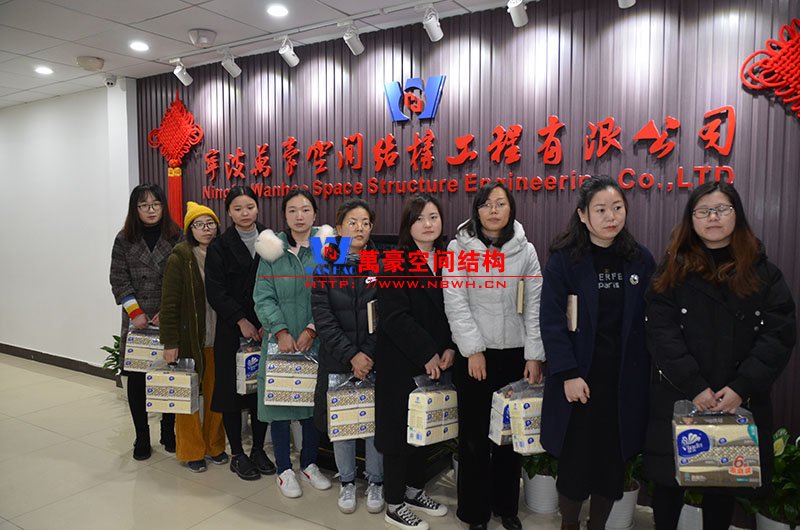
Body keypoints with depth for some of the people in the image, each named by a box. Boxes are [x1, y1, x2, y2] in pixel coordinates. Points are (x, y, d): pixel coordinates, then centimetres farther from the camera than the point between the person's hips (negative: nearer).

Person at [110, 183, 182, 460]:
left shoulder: (176, 237, 0)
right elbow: (119, 280, 1)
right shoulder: (124, 239, 4)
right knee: (136, 378, 5)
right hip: (136, 321, 1)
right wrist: (135, 312, -9)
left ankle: (168, 432, 21)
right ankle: (142, 437, 18)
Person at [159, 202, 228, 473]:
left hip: (218, 339, 4)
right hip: (189, 338, -3)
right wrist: (169, 342, -12)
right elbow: (170, 303, -9)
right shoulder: (179, 258, -7)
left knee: (216, 395, 11)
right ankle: (192, 450, 22)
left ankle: (215, 445, 29)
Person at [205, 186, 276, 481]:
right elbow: (215, 291, -6)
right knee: (232, 389, 4)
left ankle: (258, 450, 24)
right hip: (232, 329, -2)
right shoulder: (220, 246, 0)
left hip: (265, 328, 2)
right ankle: (237, 454, 19)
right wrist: (241, 321, -12)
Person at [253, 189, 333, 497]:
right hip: (280, 339, 0)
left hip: (316, 340, 0)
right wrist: (281, 331, -14)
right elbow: (263, 297, -2)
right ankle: (284, 469, 22)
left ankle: (309, 464, 28)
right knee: (279, 401, 5)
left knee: (314, 401, 9)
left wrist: (312, 330, -13)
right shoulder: (273, 250, 4)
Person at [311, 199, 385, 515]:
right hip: (337, 358, 1)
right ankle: (347, 481, 29)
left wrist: (370, 353, -13)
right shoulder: (326, 265, 0)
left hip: (376, 358, 0)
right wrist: (350, 355, -14)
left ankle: (376, 482, 26)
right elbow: (322, 316, -7)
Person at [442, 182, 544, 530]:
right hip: (473, 353, -2)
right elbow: (455, 303, -8)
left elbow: (534, 306, 3)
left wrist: (534, 356, -3)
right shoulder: (459, 247, -2)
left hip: (514, 353, 2)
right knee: (474, 433, 5)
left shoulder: (525, 251, 5)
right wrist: (473, 350, -13)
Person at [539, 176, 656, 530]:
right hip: (579, 378, -3)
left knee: (613, 461, 11)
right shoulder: (563, 259, -6)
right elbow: (552, 321, -10)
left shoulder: (641, 261, 4)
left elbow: (650, 322, 7)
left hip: (625, 381, 3)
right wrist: (568, 374, -16)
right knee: (575, 459, 5)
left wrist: (647, 373, 2)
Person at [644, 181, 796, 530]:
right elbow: (662, 334, -8)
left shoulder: (763, 272, 4)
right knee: (669, 480, 8)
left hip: (740, 403, 1)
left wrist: (741, 388, -14)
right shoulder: (673, 270, 1)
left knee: (724, 484, 12)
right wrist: (694, 387, -17)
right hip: (678, 399, -1)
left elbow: (779, 334, -4)